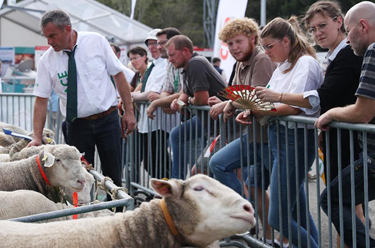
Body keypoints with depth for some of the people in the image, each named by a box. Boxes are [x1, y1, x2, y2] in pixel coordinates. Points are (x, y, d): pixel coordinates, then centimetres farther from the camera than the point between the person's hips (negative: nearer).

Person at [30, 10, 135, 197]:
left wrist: (129, 111, -3)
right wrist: (37, 137, -10)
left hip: (107, 120, -1)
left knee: (113, 177, 1)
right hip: (78, 125, 1)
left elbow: (118, 75, 1)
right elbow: (41, 100, -2)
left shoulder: (96, 42, -5)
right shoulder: (47, 60, -3)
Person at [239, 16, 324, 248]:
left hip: (296, 139, -9)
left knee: (278, 218, -9)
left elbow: (295, 107, -19)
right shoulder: (282, 67, 18)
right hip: (278, 137, 9)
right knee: (299, 213, 12)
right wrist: (251, 112, -4)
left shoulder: (306, 63, -10)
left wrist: (256, 108, -20)